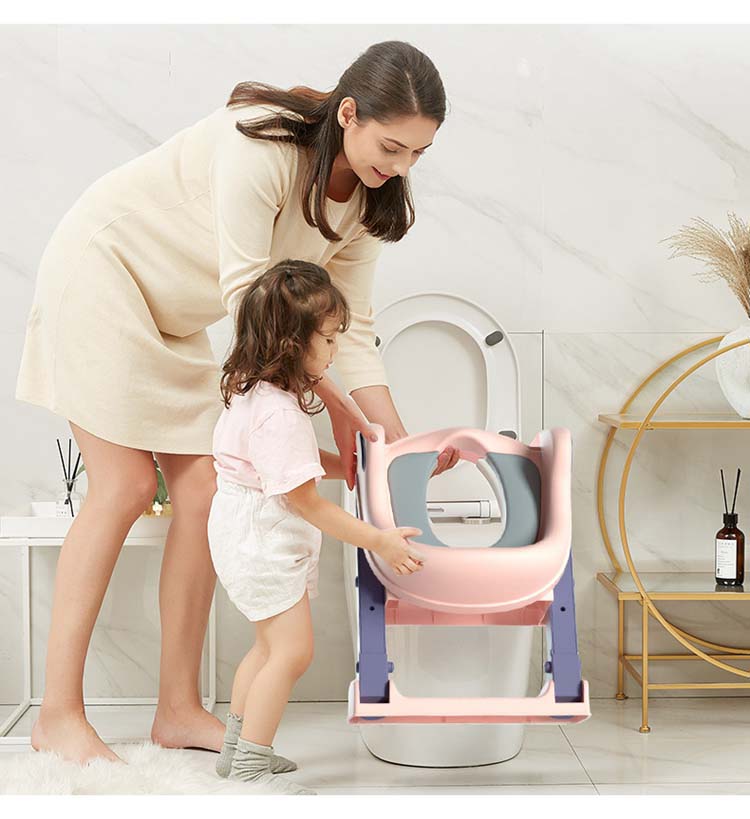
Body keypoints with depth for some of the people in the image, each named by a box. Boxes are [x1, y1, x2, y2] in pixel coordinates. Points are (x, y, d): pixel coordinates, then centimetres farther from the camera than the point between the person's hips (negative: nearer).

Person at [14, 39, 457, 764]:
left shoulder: (365, 201, -5)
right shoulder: (262, 144, -29)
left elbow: (349, 329, -5)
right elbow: (247, 298, -29)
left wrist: (398, 440, -15)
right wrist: (333, 403, -25)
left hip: (176, 318, 8)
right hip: (99, 268, -8)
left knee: (204, 489, -2)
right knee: (126, 484, -14)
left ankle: (179, 710, 6)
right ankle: (57, 717, -6)